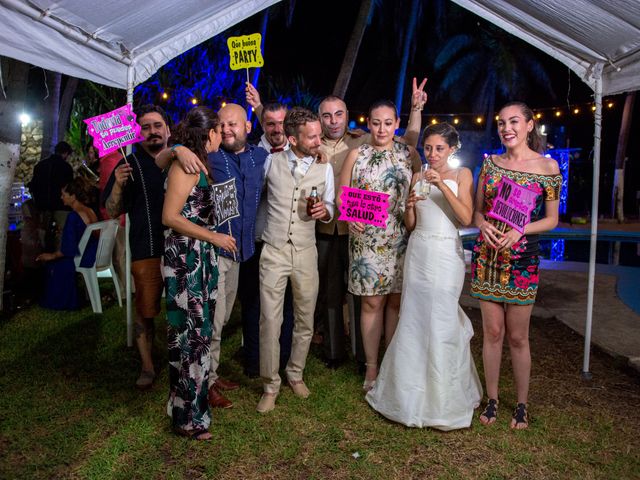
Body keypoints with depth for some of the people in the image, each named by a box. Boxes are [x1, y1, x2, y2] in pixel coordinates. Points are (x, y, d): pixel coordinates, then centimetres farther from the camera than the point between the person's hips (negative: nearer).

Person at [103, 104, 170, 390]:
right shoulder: (130, 165, 1)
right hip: (147, 251, -2)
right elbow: (113, 212, 0)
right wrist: (118, 185, -17)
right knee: (145, 313, 5)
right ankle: (147, 367, 23)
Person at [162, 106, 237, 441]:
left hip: (200, 257, 9)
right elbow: (170, 217, -18)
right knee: (189, 333, -1)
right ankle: (188, 417, 13)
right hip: (185, 259, -9)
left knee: (199, 329, 16)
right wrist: (214, 237, -15)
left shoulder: (198, 163, 13)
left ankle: (198, 391, 32)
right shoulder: (186, 165, -14)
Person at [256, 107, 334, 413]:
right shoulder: (271, 162, 0)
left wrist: (324, 210, -9)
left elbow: (329, 207, 11)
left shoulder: (324, 168, 4)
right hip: (273, 252, -2)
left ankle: (295, 374, 33)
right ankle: (270, 385, 15)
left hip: (306, 253, 2)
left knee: (305, 321, 11)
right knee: (270, 322, -1)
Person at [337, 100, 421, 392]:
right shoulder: (356, 155, 5)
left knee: (396, 302, 7)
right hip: (366, 240, -1)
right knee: (372, 302, 4)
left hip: (400, 241, 1)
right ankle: (372, 367, 18)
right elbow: (342, 195, 4)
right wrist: (350, 217, -14)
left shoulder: (409, 154, 6)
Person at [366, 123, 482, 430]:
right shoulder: (418, 177, 12)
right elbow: (410, 225, 12)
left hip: (446, 254, -3)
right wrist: (410, 205, -9)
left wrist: (443, 186, -18)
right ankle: (414, 391, 23)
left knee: (442, 322, -2)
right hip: (418, 252, 4)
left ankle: (443, 399, 16)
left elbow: (466, 218, -10)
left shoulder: (462, 175, 3)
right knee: (414, 320, 5)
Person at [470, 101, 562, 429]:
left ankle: (522, 405, 24)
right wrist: (484, 224, -12)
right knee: (492, 332, 9)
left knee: (518, 337, 5)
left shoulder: (548, 166, -2)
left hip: (522, 258, -2)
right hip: (487, 256, 2)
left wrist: (519, 230, -15)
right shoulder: (490, 163, 6)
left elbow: (552, 219, 1)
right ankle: (492, 399, 23)